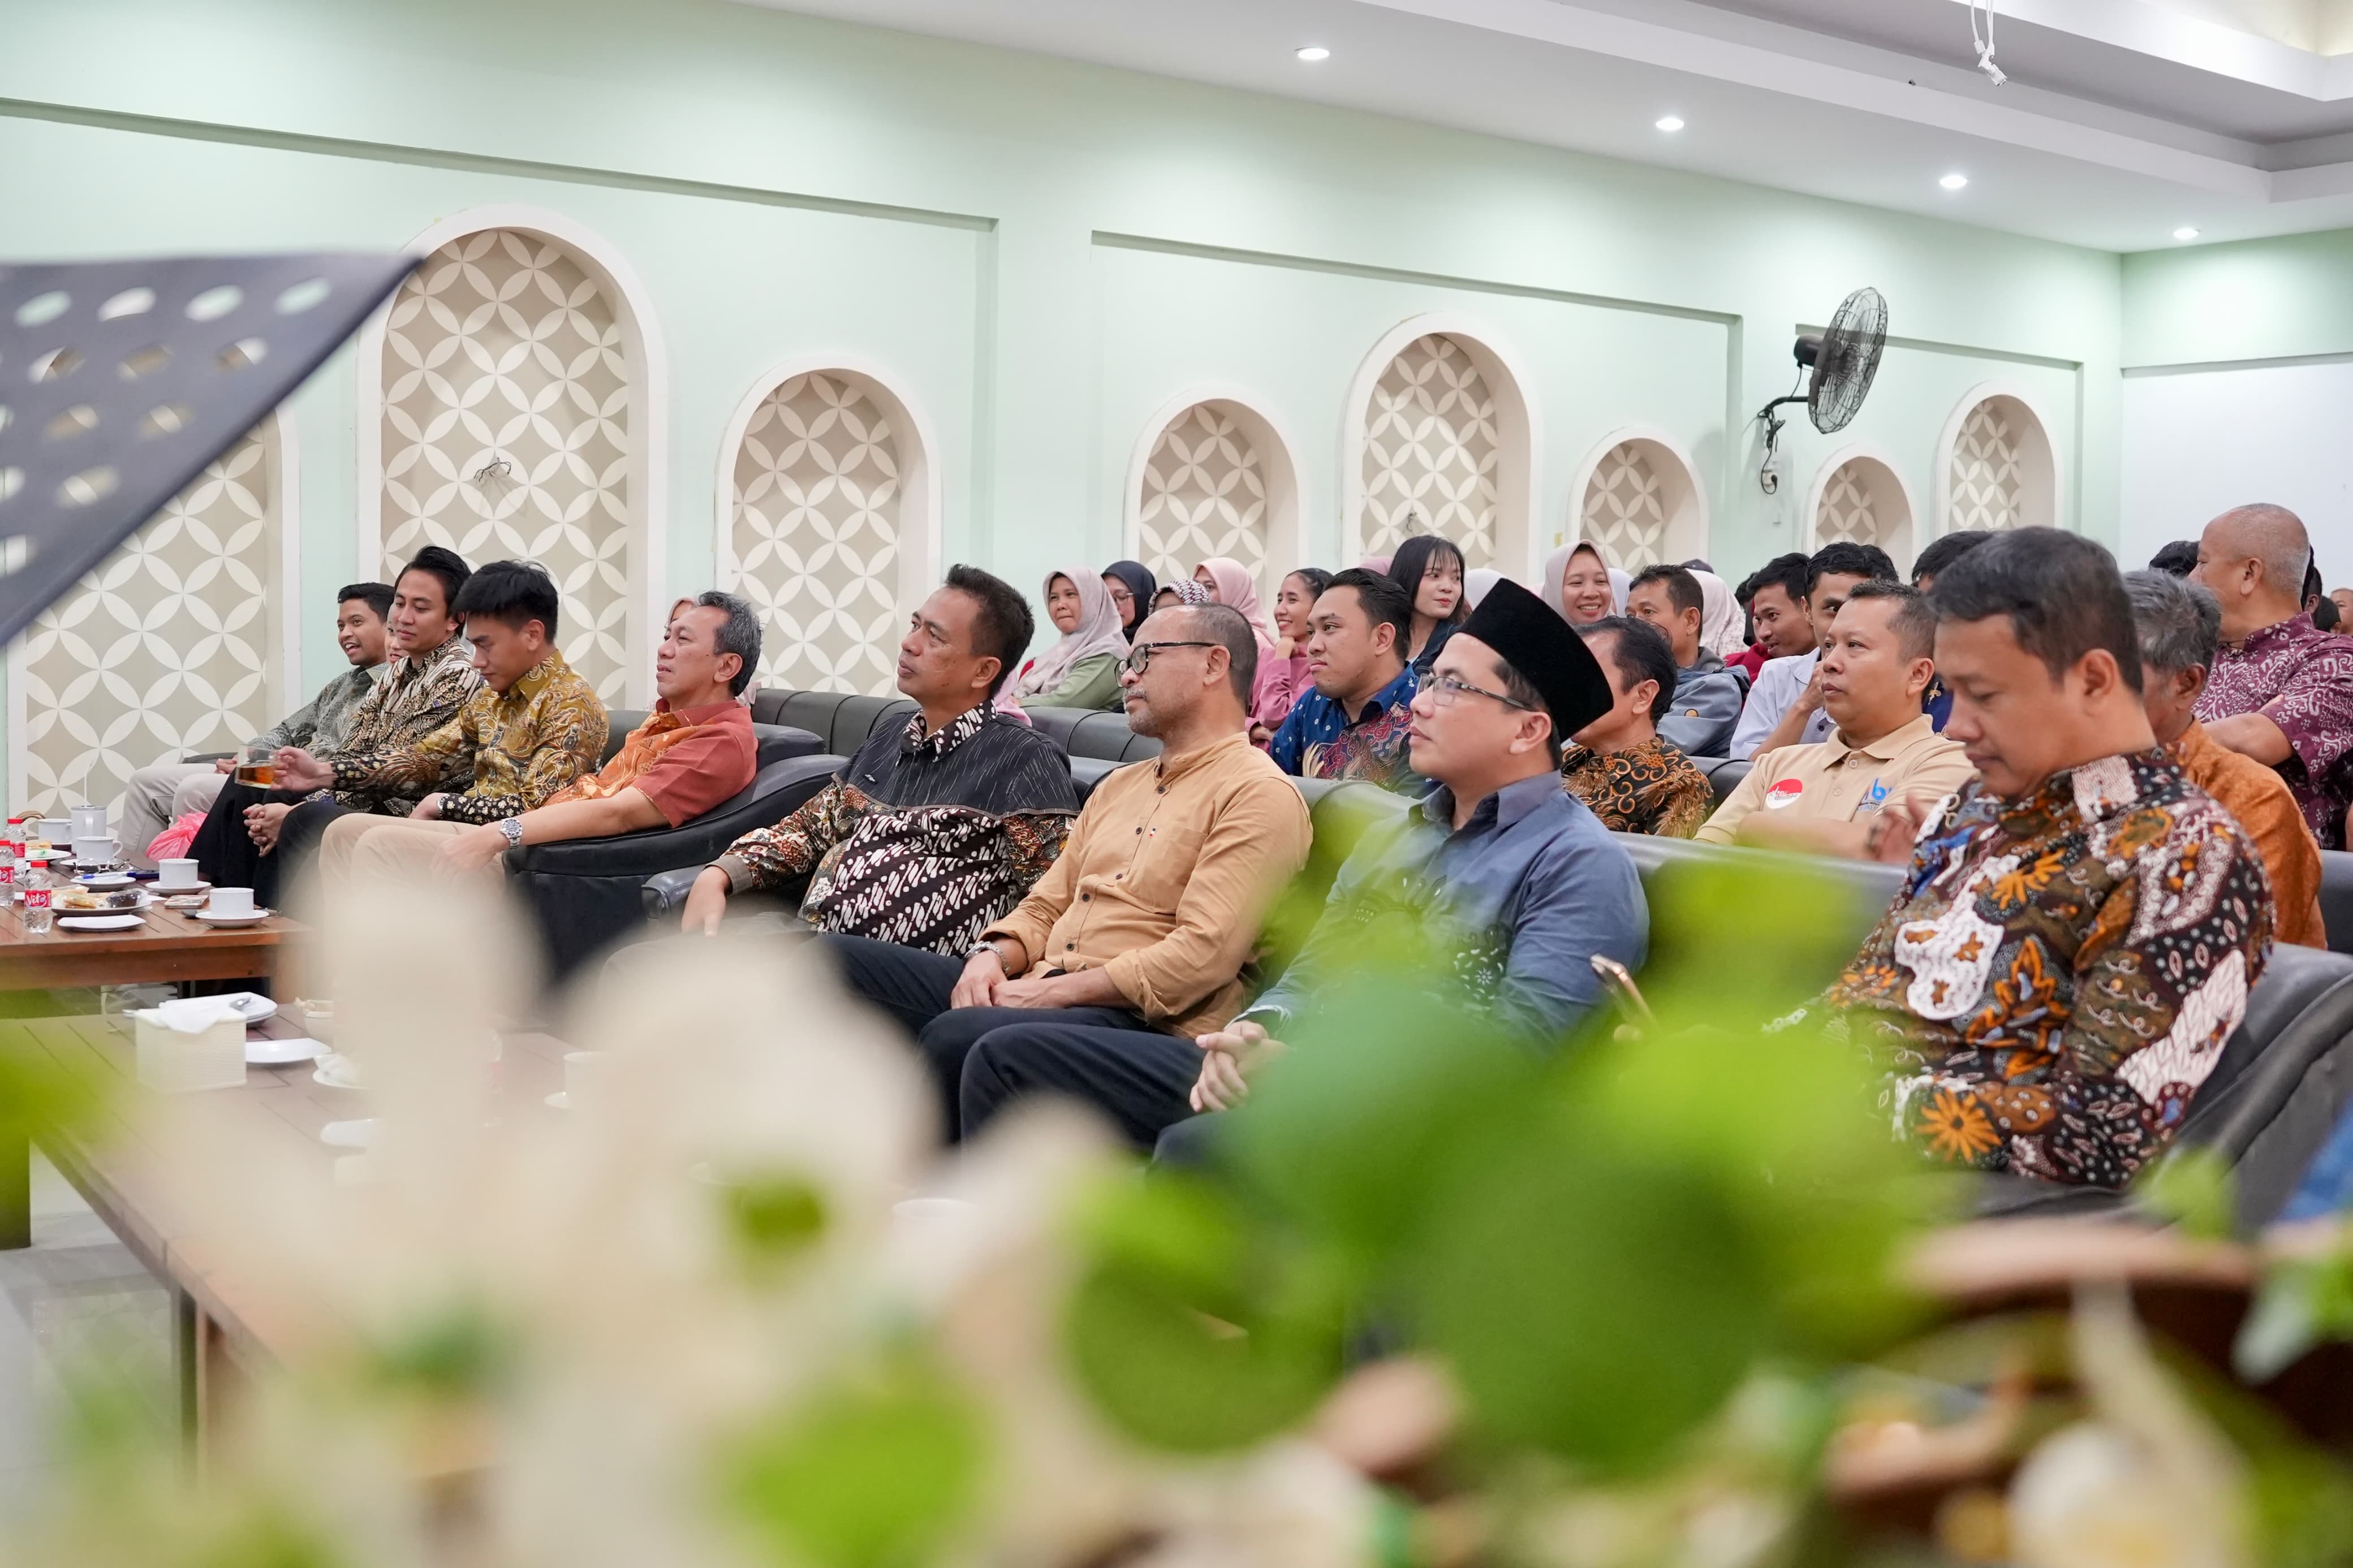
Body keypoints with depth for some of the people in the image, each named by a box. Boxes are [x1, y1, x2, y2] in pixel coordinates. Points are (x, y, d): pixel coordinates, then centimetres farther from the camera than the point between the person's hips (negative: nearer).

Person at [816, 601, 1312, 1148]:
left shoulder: (1261, 795, -4)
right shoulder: (1120, 786, 25)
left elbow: (1202, 956, -15)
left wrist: (1051, 991, -15)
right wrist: (994, 955, 0)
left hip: (1140, 1024, -9)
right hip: (1039, 991, 9)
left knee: (960, 1037, -37)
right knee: (833, 959, -3)